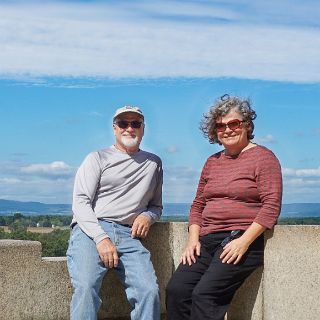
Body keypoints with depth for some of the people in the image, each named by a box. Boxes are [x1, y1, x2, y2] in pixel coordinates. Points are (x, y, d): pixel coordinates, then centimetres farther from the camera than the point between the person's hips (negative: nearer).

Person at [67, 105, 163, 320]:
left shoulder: (154, 163, 22)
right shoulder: (98, 158, 11)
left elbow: (157, 205, 29)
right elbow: (80, 202, 1)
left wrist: (148, 216, 3)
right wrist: (101, 238, -13)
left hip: (128, 236, 3)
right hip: (90, 230, -3)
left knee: (150, 291, -22)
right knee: (86, 286, -30)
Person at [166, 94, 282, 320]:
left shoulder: (263, 157, 2)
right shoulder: (213, 162, 22)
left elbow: (271, 206, -7)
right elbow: (198, 205, 23)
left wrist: (244, 241, -17)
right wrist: (193, 239, 6)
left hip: (243, 240, -6)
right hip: (208, 241, 6)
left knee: (204, 294, -24)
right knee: (176, 290, -16)